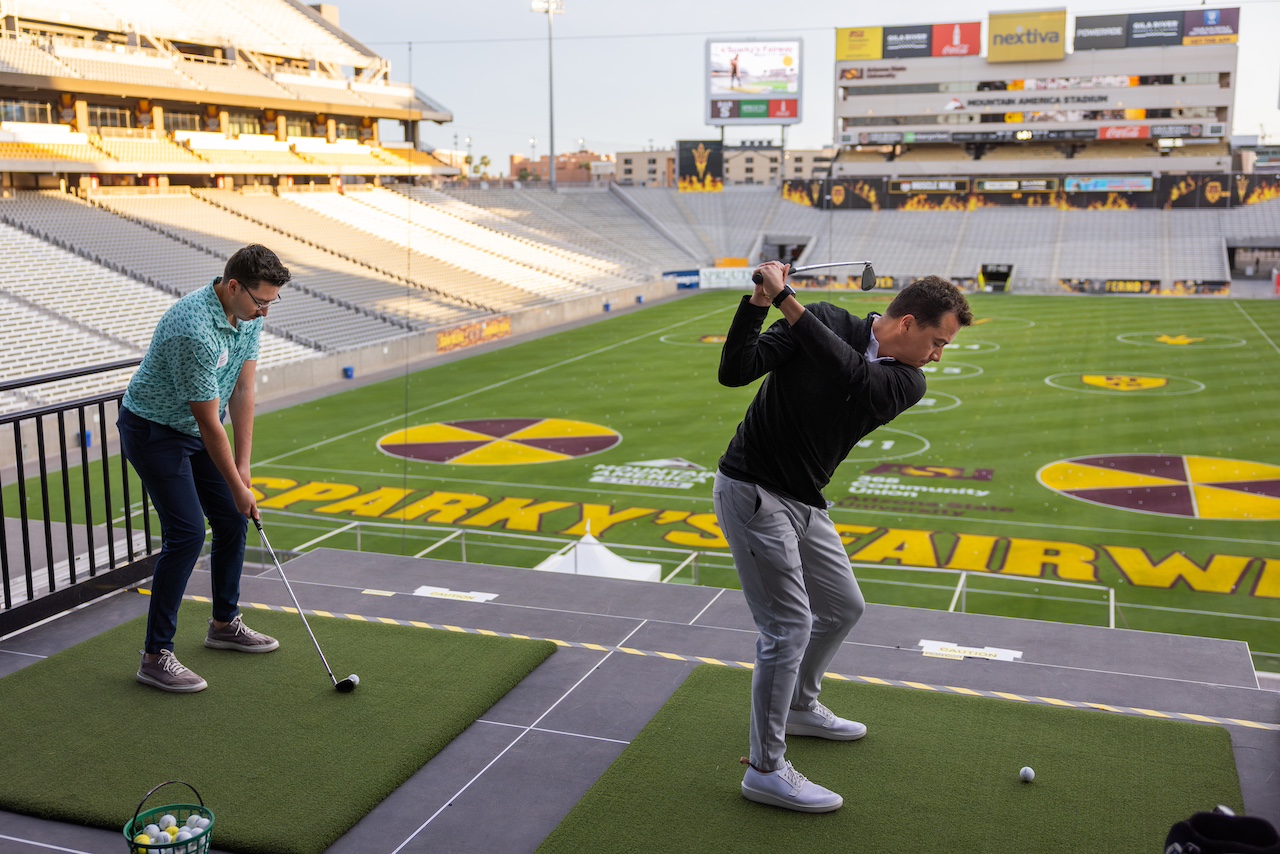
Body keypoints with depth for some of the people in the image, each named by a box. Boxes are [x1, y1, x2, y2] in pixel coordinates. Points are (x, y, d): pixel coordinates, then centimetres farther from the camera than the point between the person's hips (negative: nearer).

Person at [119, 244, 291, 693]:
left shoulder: (249, 314, -7)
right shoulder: (194, 331, -34)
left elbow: (242, 391, -3)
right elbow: (209, 423, -27)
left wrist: (243, 466, -7)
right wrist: (238, 487, -18)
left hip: (194, 430, 9)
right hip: (153, 431, -9)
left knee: (233, 519, 10)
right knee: (187, 533, -15)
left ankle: (224, 623, 28)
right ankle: (156, 655, -6)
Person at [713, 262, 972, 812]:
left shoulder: (907, 382, -2)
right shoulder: (822, 322, -13)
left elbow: (855, 375, -25)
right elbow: (734, 372, -18)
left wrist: (786, 300, -31)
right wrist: (757, 304, -31)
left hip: (804, 503, 7)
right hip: (752, 492, -7)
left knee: (844, 607, 19)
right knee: (789, 626, -9)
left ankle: (800, 707, 43)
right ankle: (765, 769, 3)